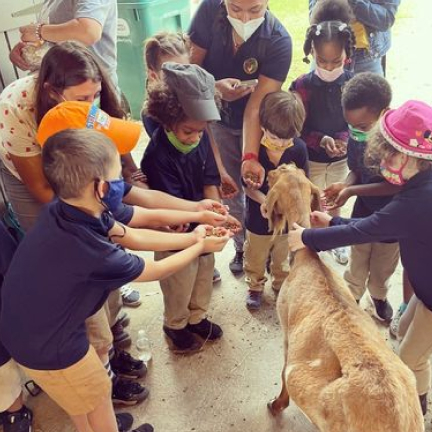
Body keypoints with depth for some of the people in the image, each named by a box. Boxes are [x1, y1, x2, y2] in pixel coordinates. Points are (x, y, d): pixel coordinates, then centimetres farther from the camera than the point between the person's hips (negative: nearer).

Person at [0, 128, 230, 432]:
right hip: (48, 346, -7)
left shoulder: (68, 211, -13)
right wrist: (201, 247, -4)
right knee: (98, 395, 19)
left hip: (30, 326, 7)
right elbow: (156, 271, -20)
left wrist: (192, 236, 2)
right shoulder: (88, 249, -37)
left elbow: (133, 237, -1)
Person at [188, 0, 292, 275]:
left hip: (258, 125, -2)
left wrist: (250, 157, -45)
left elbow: (257, 105, -33)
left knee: (260, 188, 10)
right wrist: (214, 87, -35)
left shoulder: (278, 41, -29)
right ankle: (243, 246, 31)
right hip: (218, 118, 2)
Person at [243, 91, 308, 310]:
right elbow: (248, 186, -14)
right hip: (258, 218, -1)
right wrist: (266, 202, -30)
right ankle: (255, 287, 48)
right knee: (255, 258, 22)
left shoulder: (299, 149, -17)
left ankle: (281, 286, 50)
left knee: (283, 259, 24)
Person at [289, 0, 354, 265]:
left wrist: (344, 140, -25)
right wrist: (322, 140, -28)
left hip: (342, 158, 3)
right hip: (310, 159, -2)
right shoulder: (301, 86, -18)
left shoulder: (352, 83, -14)